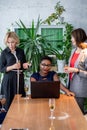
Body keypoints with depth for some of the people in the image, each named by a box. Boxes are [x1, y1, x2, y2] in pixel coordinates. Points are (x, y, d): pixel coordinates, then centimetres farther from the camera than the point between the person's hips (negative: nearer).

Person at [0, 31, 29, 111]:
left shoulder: (21, 51, 8)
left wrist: (25, 65, -2)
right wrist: (12, 67, -17)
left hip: (20, 79, 3)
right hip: (9, 80, -3)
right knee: (10, 101, -4)